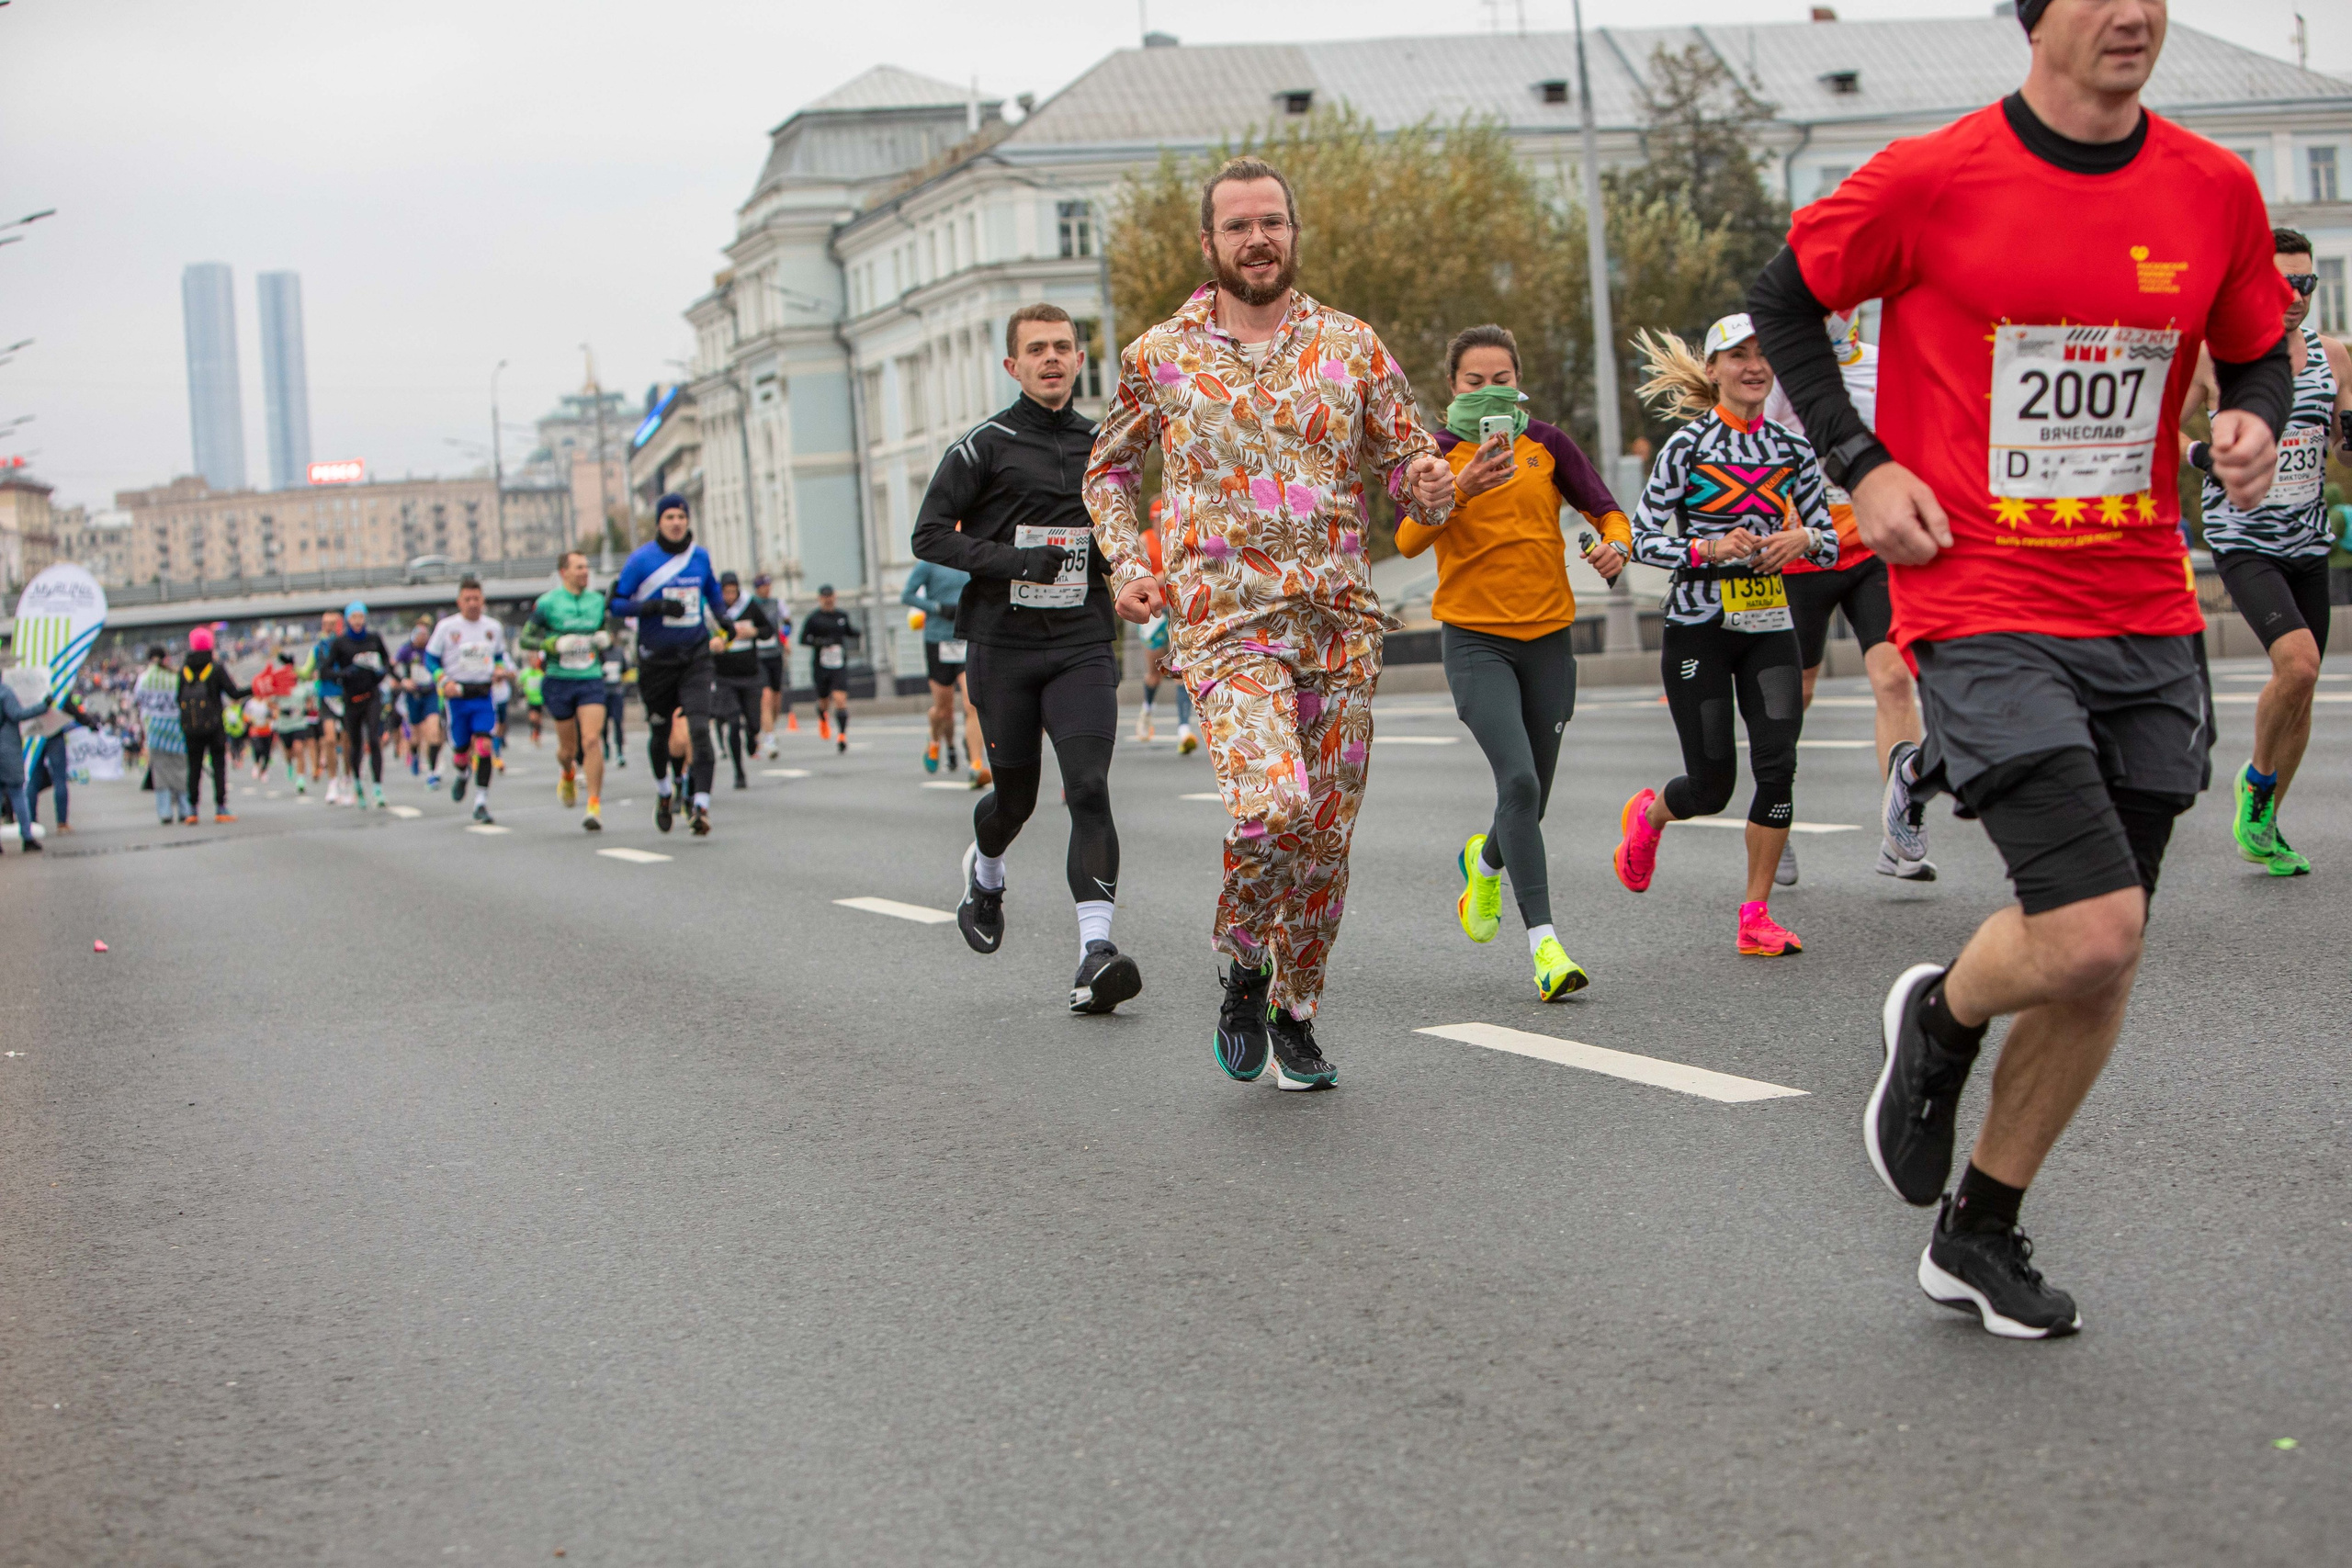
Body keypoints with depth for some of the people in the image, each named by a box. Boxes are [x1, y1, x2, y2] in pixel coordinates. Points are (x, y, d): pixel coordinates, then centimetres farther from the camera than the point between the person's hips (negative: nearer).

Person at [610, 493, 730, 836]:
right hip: (656, 659, -2)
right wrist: (657, 606, -20)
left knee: (700, 730, -15)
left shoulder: (700, 557, 6)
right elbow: (616, 603, -8)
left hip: (695, 656, 2)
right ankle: (663, 792, 39)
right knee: (660, 732, 12)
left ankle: (700, 806, -20)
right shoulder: (641, 559, -6)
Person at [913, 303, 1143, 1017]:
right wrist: (1014, 561, -17)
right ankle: (985, 871, 46)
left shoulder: (1101, 446, 12)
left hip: (1082, 645, 2)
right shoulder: (985, 445, -1)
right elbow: (930, 535, -5)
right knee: (1016, 793, 10)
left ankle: (1097, 953, -22)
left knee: (1089, 790, -15)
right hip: (1004, 645, -2)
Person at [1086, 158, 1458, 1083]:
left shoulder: (1350, 346, 8)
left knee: (1325, 835, 6)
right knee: (1273, 802, -24)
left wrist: (1430, 486, -14)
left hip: (1340, 619, 3)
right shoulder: (1160, 356, 5)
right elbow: (1108, 469, 18)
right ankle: (1243, 962, 4)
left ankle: (1295, 1013, 26)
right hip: (1225, 617, -3)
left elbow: (1408, 460, 11)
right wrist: (1126, 564, 2)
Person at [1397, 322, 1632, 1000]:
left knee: (1531, 799, 10)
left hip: (1546, 637, 3)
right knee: (1518, 779, -22)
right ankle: (1544, 944, -21)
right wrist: (1462, 488, -34)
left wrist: (1616, 545, -15)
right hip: (1474, 638, -3)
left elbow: (1608, 512, 9)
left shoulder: (1547, 443, 4)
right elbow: (1406, 538, -17)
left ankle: (1484, 862, 46)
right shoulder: (1436, 451, -3)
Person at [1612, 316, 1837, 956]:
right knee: (1711, 785, -2)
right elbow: (1643, 537, -5)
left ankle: (1756, 916, 0)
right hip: (1698, 627, -3)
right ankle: (1647, 815, 35)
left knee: (1778, 764, -11)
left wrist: (1804, 540, -10)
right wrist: (1708, 549, -19)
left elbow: (1829, 541, 12)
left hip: (1770, 627, 3)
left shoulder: (1793, 449, 7)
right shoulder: (1687, 447, -4)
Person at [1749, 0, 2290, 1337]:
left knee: (2102, 961, 8)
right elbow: (1785, 298, 7)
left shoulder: (2215, 190, 4)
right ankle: (1939, 1019, 18)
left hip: (2148, 622, 5)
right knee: (2089, 938, -18)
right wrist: (1862, 464, -3)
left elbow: (2259, 352, 19)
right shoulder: (1932, 181, -7)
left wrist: (2255, 424, -4)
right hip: (1984, 611, -5)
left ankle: (1980, 1233, 27)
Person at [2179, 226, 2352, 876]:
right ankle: (2257, 779, 2)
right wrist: (2203, 454, -19)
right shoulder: (2214, 354, -7)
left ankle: (2262, 828, 27)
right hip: (2242, 541, -5)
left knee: (2299, 689, 8)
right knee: (2297, 663, -24)